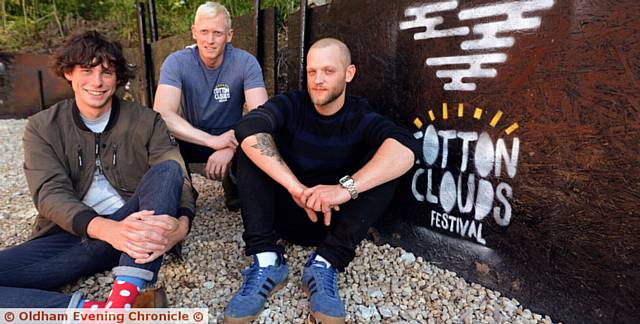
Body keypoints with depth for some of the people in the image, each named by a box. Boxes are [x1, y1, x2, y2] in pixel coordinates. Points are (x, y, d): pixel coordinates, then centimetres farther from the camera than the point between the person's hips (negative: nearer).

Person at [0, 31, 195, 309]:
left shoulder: (147, 122, 1)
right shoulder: (42, 128, 4)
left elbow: (178, 179, -8)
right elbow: (51, 193, -10)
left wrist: (181, 223, -34)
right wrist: (107, 229, -33)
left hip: (134, 231, 0)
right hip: (71, 234, 1)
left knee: (168, 169, -28)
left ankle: (127, 294, -40)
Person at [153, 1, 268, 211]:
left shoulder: (245, 63, -14)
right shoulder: (176, 63, -15)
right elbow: (162, 114, -28)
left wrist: (230, 147, -42)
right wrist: (212, 140, -40)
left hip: (231, 137, 0)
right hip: (192, 139, 0)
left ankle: (233, 188, 5)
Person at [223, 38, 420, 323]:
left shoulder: (362, 118, -6)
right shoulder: (290, 105, -5)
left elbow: (405, 149, -29)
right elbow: (248, 129, -28)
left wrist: (346, 187, -43)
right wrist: (296, 188, -38)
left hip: (335, 220, 0)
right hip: (286, 213, 1)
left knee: (385, 162, -21)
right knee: (255, 145, -17)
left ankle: (325, 265, -27)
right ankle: (266, 261, -26)